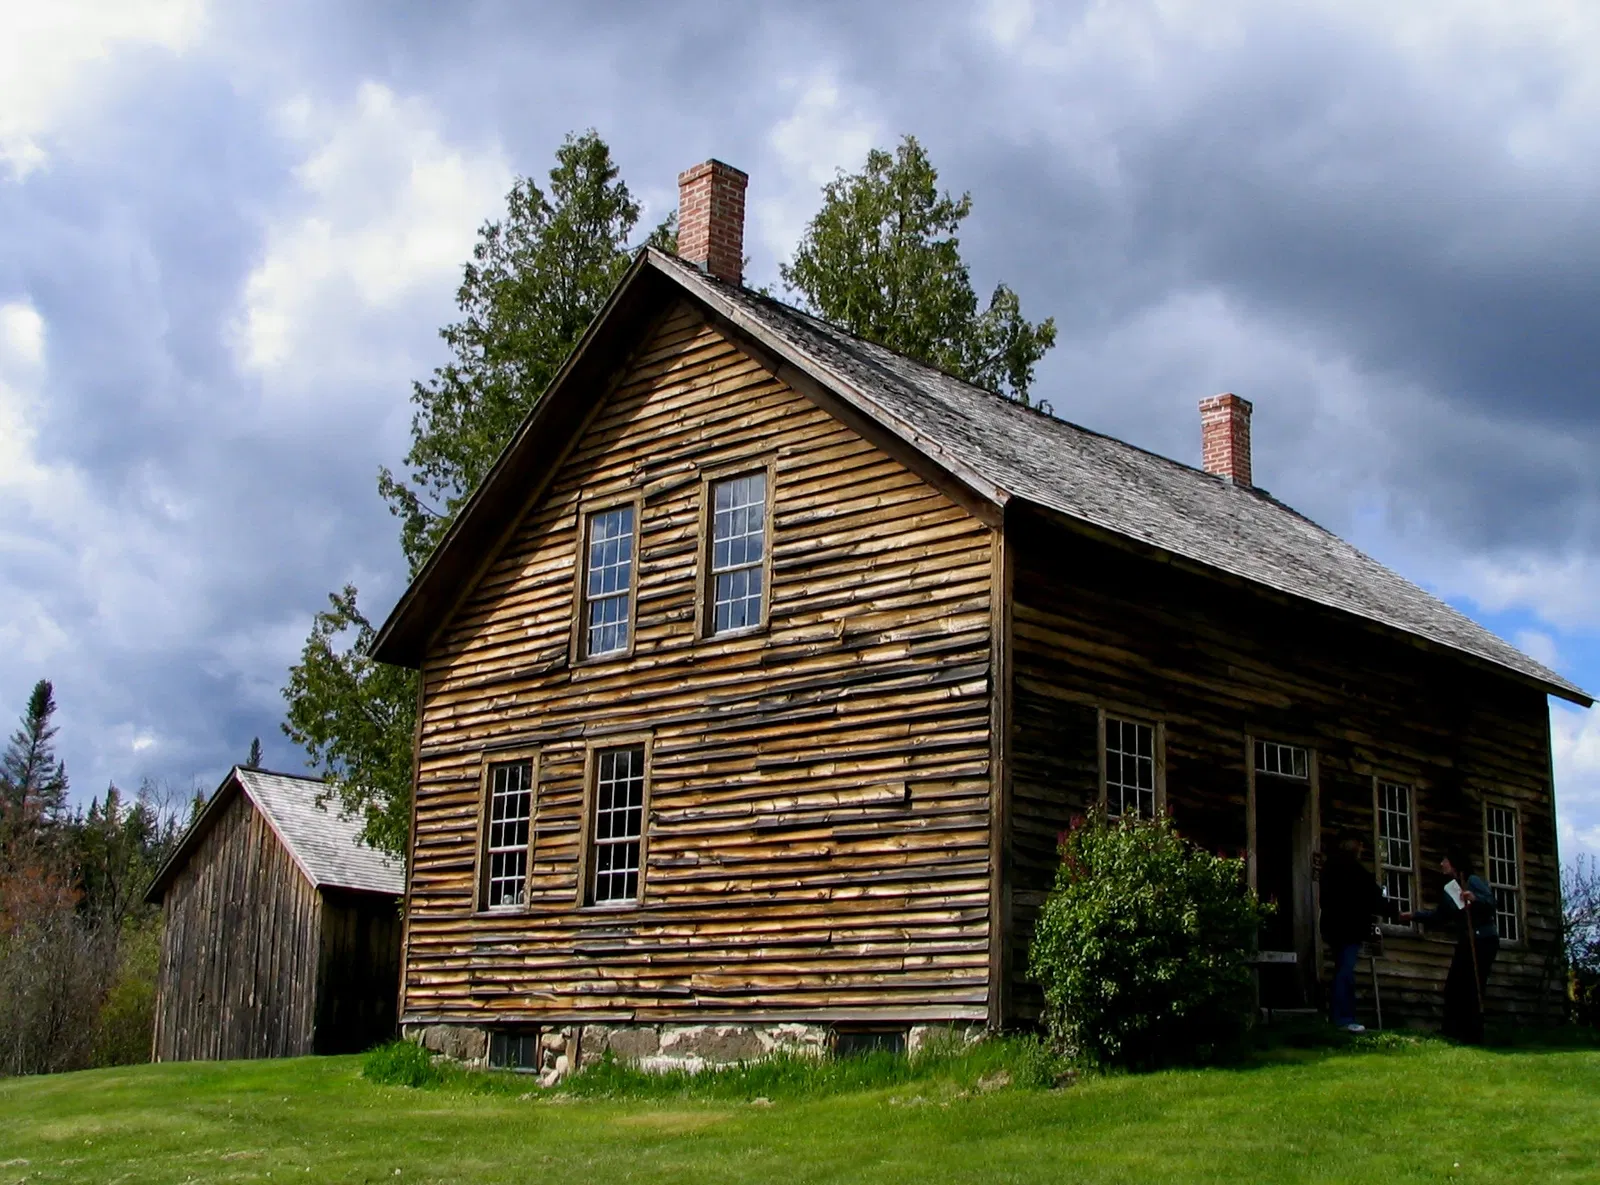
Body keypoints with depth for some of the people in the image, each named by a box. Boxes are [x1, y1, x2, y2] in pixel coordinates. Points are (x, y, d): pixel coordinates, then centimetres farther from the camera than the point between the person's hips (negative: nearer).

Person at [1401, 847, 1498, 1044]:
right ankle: (1454, 1036, 4)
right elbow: (1439, 916, 26)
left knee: (1472, 990, -13)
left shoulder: (1473, 881, -9)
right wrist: (1414, 915, 23)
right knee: (1453, 989, 3)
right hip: (1465, 943, 9)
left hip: (1483, 941, -9)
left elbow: (1491, 903, -22)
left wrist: (1475, 899, -40)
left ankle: (1473, 1038, -12)